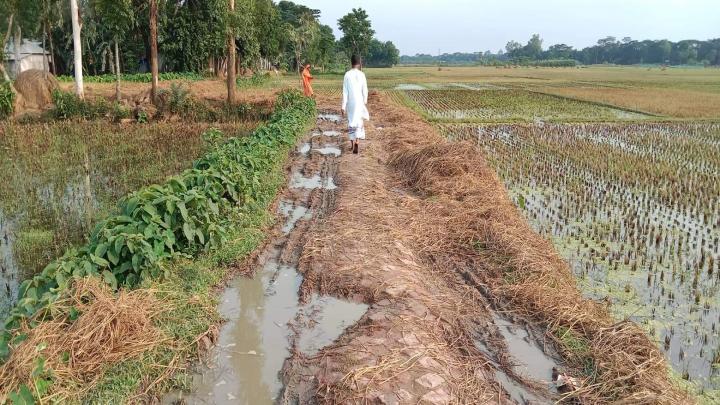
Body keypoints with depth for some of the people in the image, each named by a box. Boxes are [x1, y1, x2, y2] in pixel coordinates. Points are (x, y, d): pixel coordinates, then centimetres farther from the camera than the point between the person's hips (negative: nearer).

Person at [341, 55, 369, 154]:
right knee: (359, 122, 1)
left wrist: (343, 106, -5)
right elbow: (365, 90, -2)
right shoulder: (362, 74, -7)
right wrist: (365, 101, 14)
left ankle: (352, 143, 25)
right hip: (359, 102, -1)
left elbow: (345, 92, -8)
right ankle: (357, 142, -19)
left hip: (350, 103, 1)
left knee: (351, 122, 15)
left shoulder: (347, 75, -7)